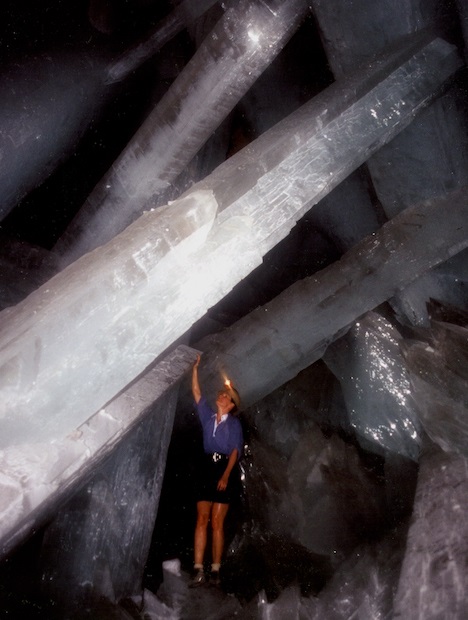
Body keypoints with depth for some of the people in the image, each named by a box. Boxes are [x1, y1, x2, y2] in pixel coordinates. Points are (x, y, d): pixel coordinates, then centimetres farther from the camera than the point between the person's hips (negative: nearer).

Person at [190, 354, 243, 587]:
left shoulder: (234, 423, 5)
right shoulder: (207, 416, 13)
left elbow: (235, 450, -4)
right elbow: (196, 392, 9)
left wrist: (226, 475, -16)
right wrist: (196, 367, 3)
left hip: (226, 469, -3)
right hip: (207, 468, 3)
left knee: (217, 522, -3)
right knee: (202, 519, -6)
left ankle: (215, 570, 3)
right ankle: (198, 570, -7)